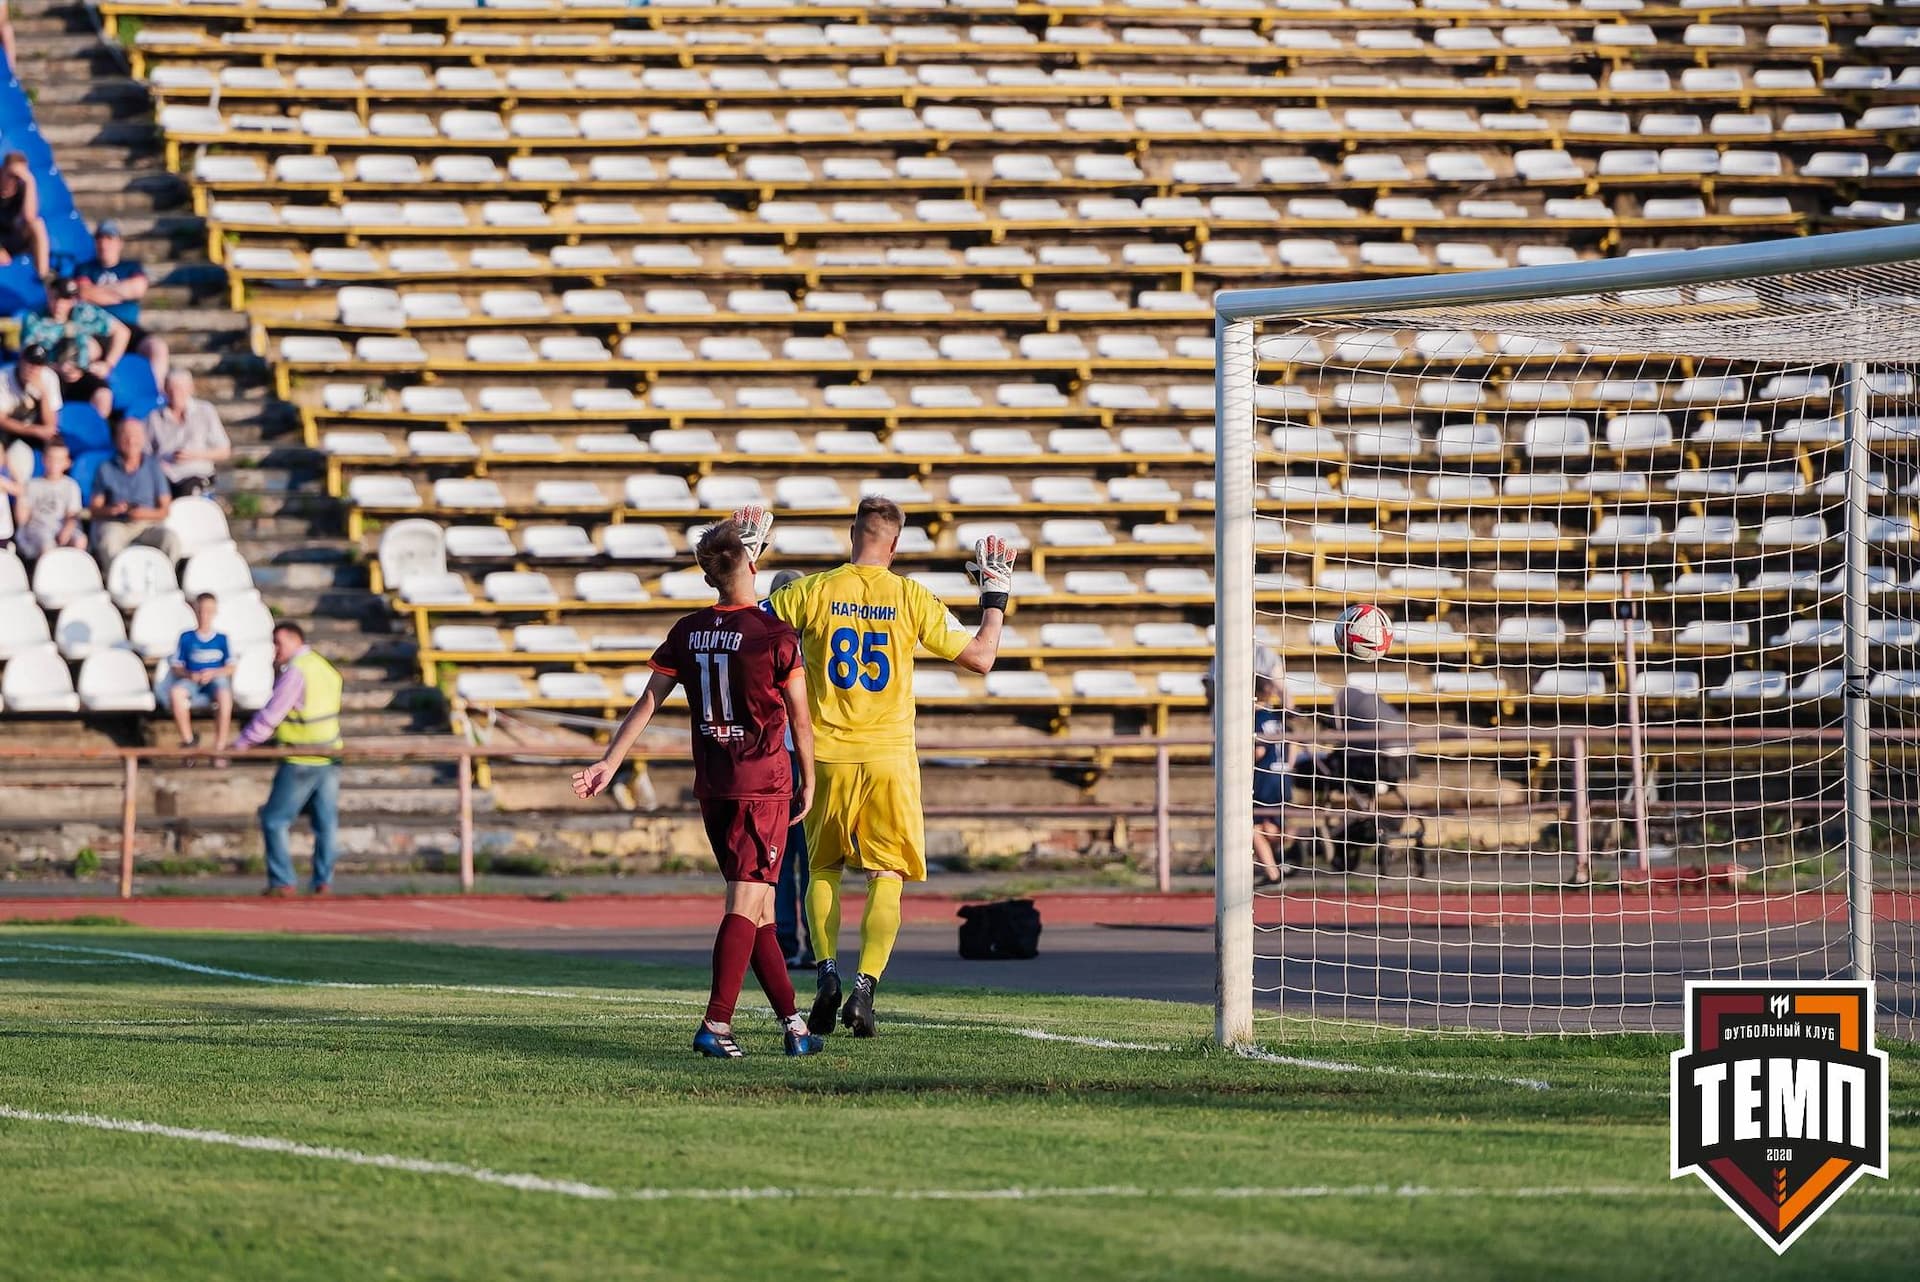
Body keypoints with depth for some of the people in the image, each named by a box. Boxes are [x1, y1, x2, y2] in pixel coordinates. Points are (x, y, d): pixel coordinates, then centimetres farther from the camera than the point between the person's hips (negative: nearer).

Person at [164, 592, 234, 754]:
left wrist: (213, 673, -15)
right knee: (176, 691, -35)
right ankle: (188, 740, -19)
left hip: (216, 681, -1)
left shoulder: (222, 638, 8)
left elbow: (230, 668, 3)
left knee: (225, 694, -38)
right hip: (192, 683, 1)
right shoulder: (186, 637, 9)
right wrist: (189, 675, -14)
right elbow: (176, 667, 6)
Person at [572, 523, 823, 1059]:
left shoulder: (687, 632, 3)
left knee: (757, 906, 12)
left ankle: (792, 1022, 15)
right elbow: (800, 719, -5)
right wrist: (808, 782, 7)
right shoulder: (776, 635, -10)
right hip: (763, 782, -5)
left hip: (711, 784, 5)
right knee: (746, 903, -7)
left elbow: (647, 702, 2)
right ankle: (716, 1024, -17)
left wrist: (609, 762, 5)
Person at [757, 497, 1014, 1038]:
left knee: (823, 870, 16)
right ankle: (865, 987, -11)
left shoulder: (812, 593, -3)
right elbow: (980, 657, 0)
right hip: (889, 756, -1)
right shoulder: (912, 599, -4)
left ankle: (826, 973, -2)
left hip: (828, 756, 1)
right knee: (886, 876, 3)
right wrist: (995, 598, 15)